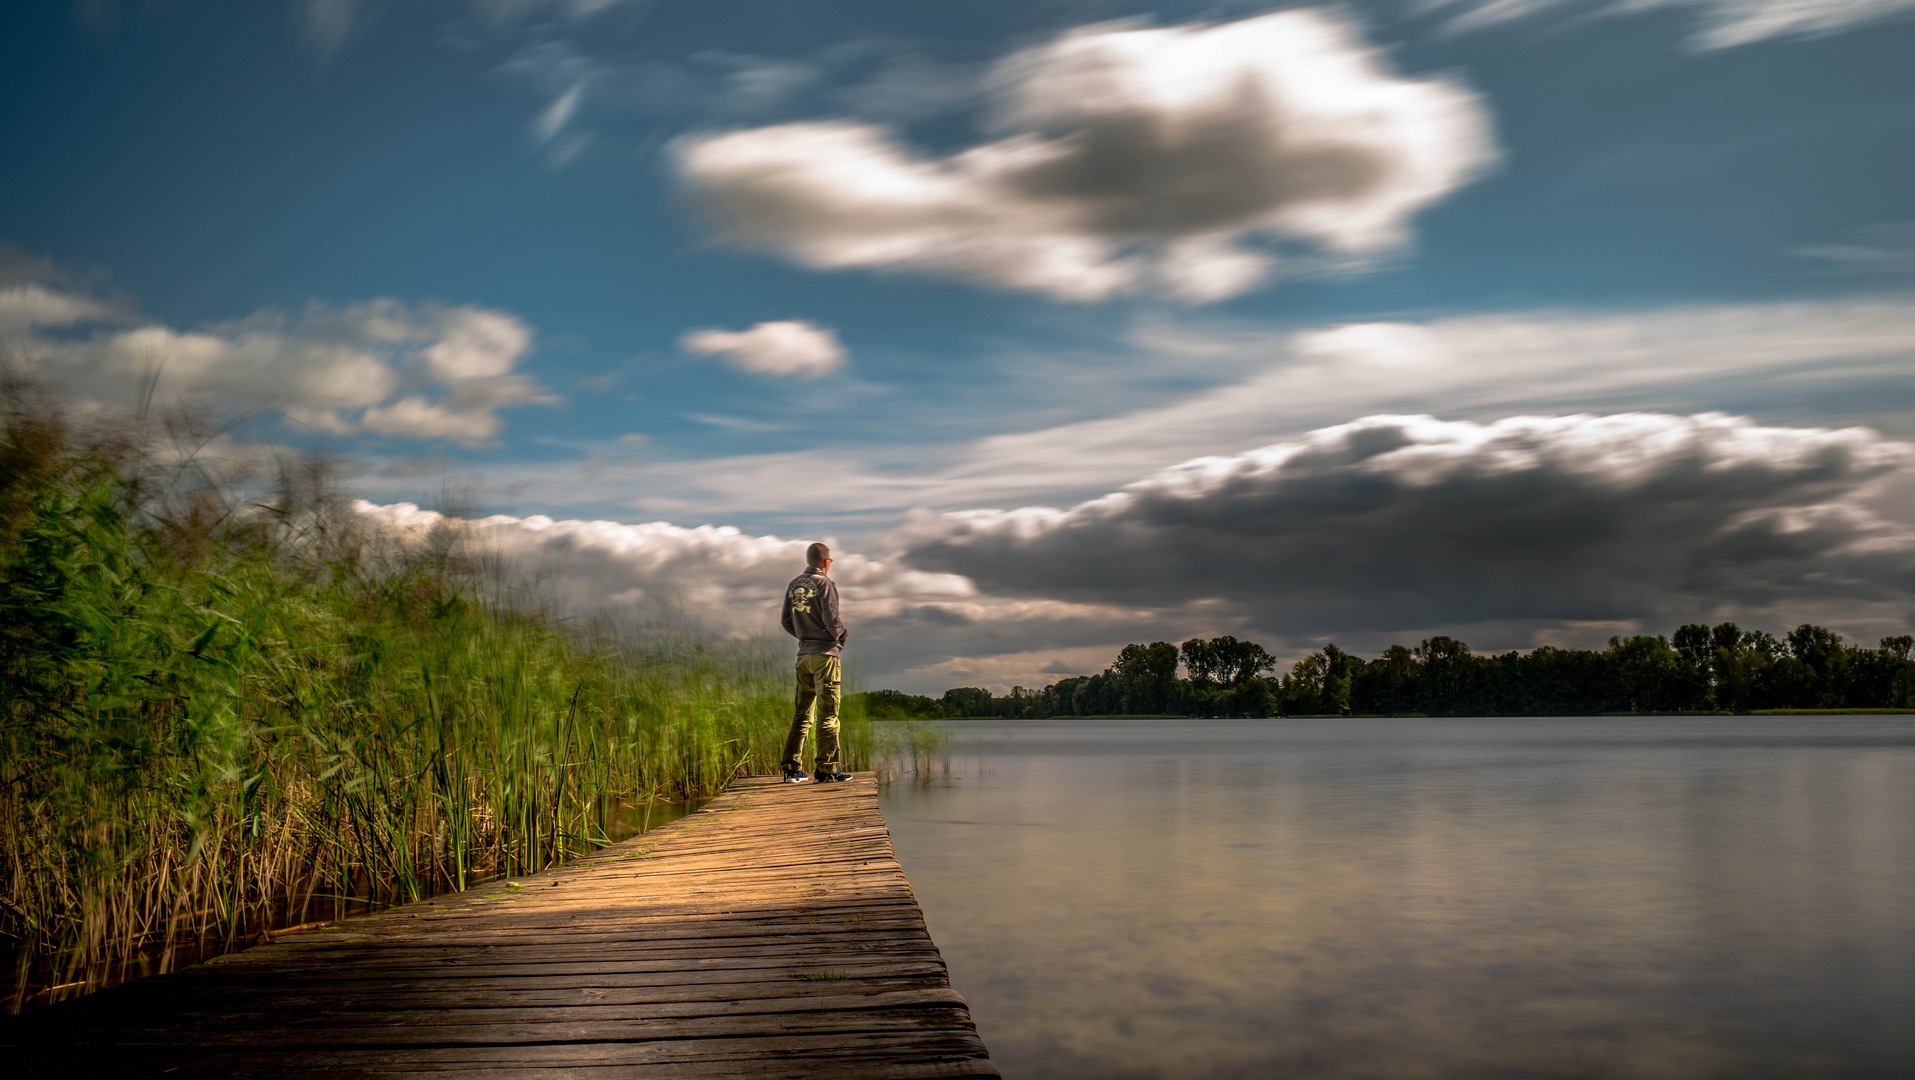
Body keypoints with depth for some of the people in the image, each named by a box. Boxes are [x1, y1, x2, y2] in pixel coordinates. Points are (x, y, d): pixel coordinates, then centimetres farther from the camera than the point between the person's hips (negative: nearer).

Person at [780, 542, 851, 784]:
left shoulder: (794, 585, 12)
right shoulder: (825, 583, -9)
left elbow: (786, 620, 14)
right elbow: (831, 618, -16)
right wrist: (841, 635, 2)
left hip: (803, 654, 7)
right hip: (825, 654, -7)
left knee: (802, 713, 11)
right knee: (828, 714, -4)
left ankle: (791, 767, 7)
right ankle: (825, 769, -5)